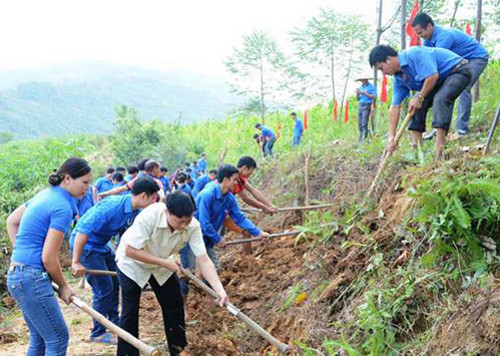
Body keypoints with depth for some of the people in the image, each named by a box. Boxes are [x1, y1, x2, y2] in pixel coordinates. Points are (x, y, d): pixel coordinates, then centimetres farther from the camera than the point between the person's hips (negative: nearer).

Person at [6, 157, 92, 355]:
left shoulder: (45, 195, 11)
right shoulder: (63, 208, -17)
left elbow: (11, 221, 23)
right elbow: (48, 258, -18)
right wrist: (63, 287, -3)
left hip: (17, 274, 10)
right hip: (32, 278, -10)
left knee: (39, 339, 18)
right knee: (58, 339, -1)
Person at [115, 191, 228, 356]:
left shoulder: (192, 226, -28)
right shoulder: (149, 216, -40)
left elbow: (204, 260, -29)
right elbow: (130, 251, -34)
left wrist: (220, 290, -40)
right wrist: (164, 262, -34)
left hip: (162, 263, 4)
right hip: (132, 262, -4)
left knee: (175, 305, 7)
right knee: (130, 311, -2)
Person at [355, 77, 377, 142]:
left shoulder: (371, 87, 0)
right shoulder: (360, 87, 18)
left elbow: (374, 97, -10)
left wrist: (364, 93, -14)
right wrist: (357, 94, -2)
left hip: (367, 106, -6)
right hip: (360, 106, 6)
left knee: (364, 124, -15)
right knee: (360, 124, 3)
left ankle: (364, 138, -15)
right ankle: (360, 138, 6)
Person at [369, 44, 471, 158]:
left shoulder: (414, 54, -26)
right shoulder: (399, 78, 0)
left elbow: (432, 76, -32)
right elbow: (395, 108, 0)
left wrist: (420, 97, -18)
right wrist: (391, 137, -3)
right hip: (442, 80, 9)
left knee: (440, 99, -31)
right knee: (417, 105, 0)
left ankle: (439, 149, -34)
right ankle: (416, 148, 1)